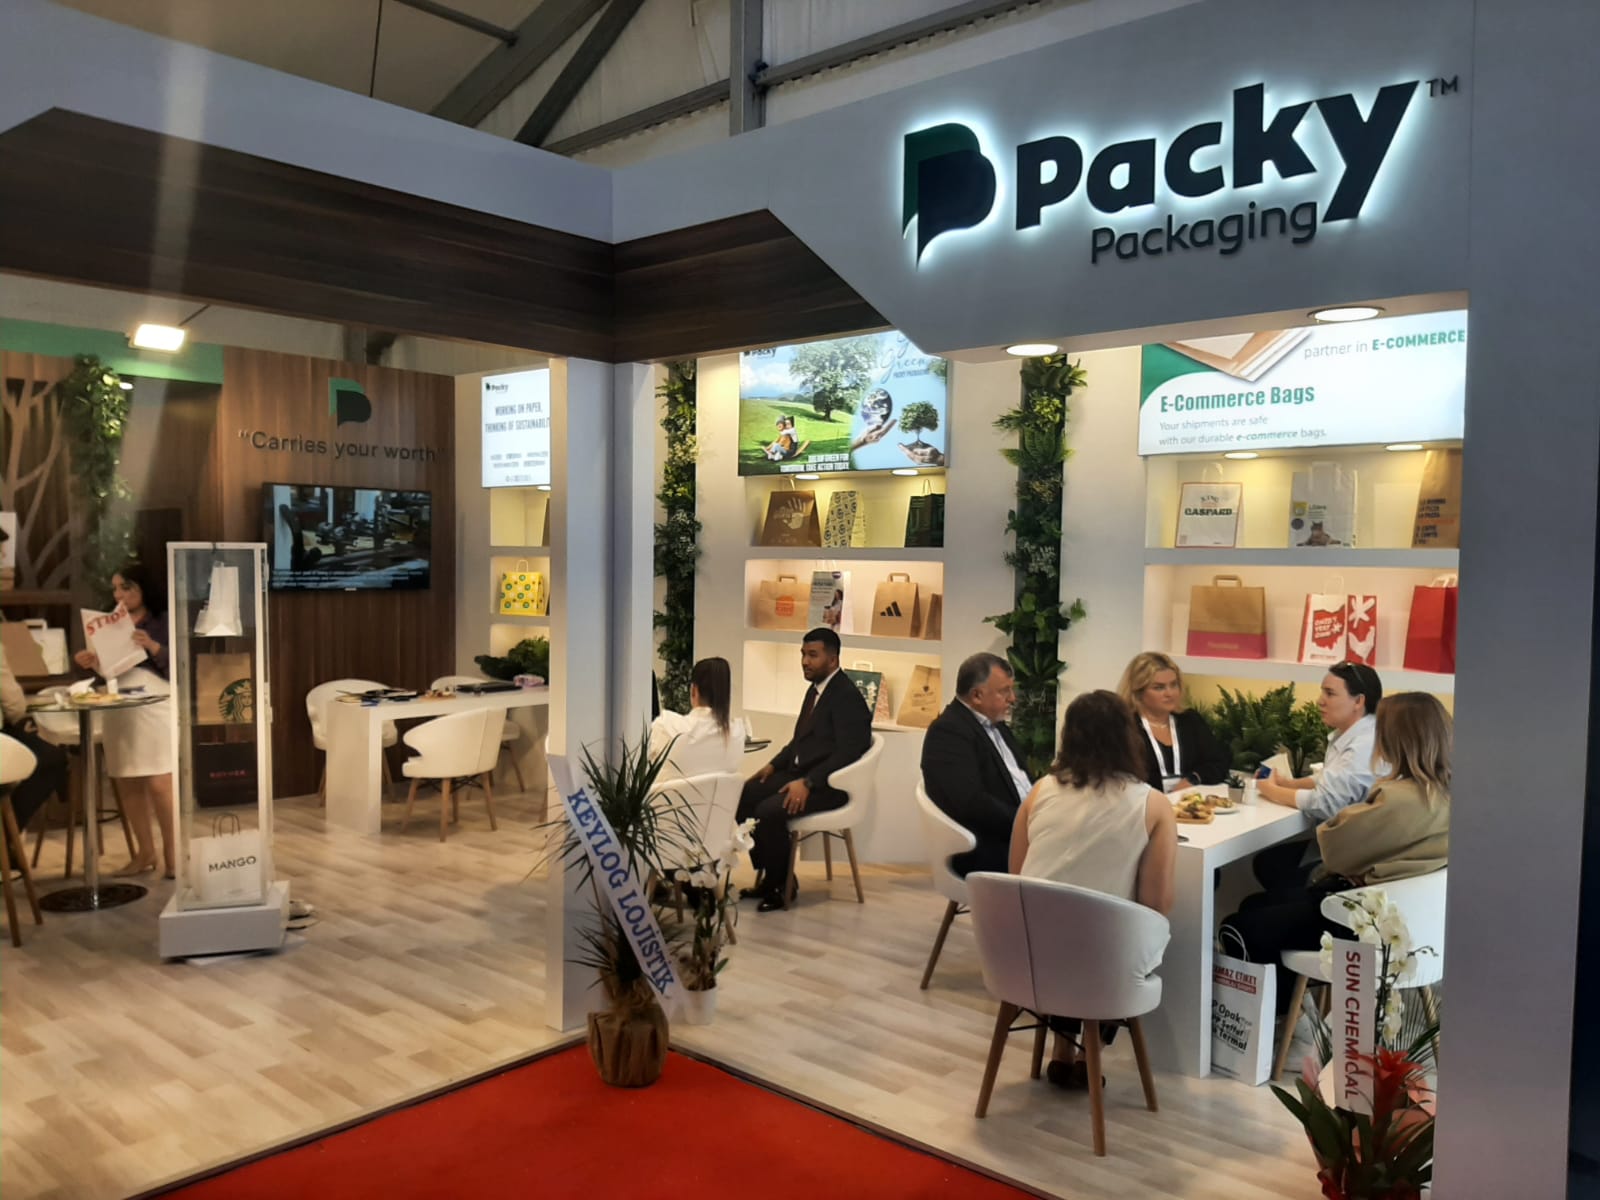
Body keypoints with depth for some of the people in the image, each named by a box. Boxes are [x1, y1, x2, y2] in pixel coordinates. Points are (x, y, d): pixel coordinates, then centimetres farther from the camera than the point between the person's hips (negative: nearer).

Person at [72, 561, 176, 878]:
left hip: (154, 705, -6)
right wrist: (91, 663, -1)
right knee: (127, 783, 7)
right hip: (117, 707, 6)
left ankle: (172, 851, 2)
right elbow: (106, 669, 19)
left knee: (159, 783, -9)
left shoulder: (163, 620, 0)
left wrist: (152, 646, -21)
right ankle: (144, 852, 16)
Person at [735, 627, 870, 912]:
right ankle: (767, 873, 8)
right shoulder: (815, 690, 14)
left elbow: (847, 753, -23)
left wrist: (807, 783, -28)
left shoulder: (847, 697, -16)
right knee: (743, 795, -3)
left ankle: (779, 883, -5)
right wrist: (774, 765, 8)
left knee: (770, 810, -27)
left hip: (828, 785, -10)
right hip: (798, 772, 10)